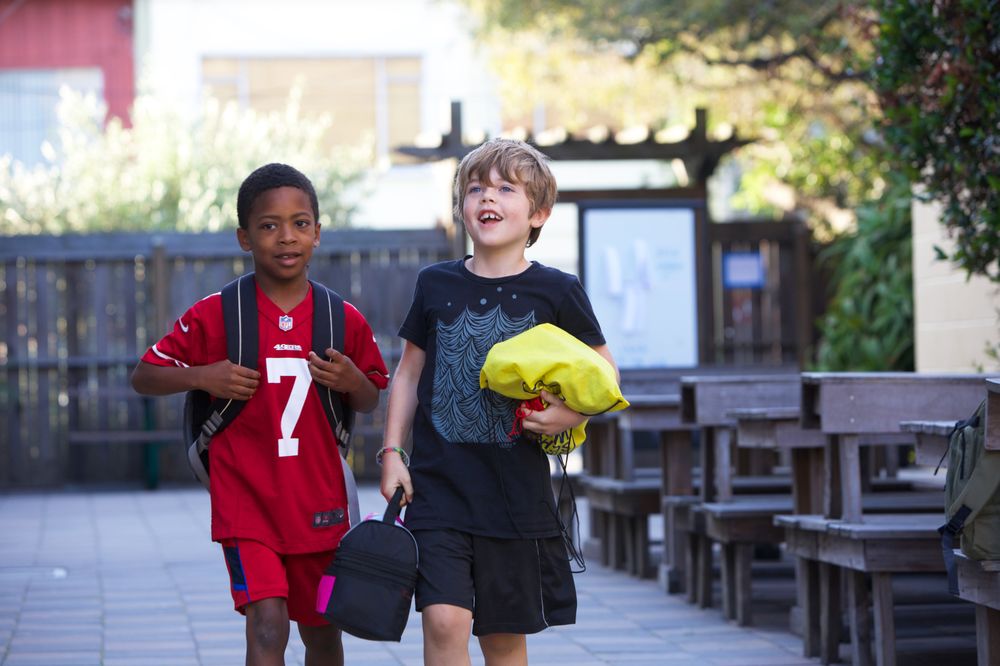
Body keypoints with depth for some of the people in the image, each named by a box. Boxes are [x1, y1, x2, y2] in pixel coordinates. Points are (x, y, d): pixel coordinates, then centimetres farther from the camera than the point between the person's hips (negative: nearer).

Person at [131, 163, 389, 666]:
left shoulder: (345, 321, 1)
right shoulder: (215, 316, -6)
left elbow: (370, 403, 13)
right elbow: (143, 377, 2)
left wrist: (354, 383, -10)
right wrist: (201, 377, -16)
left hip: (318, 505, 3)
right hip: (246, 504, -3)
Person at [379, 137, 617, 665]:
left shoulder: (556, 292, -2)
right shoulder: (436, 285, 4)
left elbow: (604, 370, 8)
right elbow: (408, 374, 12)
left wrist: (573, 413, -11)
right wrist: (392, 452, 5)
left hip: (516, 494, 0)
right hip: (438, 486, 0)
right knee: (444, 620, -14)